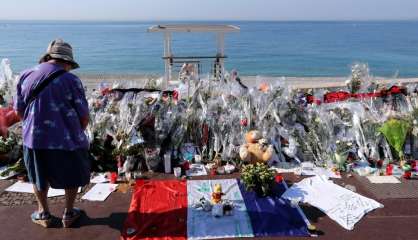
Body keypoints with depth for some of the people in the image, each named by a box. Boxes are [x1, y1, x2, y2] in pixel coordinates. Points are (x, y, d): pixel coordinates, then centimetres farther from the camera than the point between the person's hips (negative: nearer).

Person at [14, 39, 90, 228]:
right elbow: (84, 116, -9)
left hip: (34, 139, 4)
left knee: (39, 176, 24)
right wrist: (77, 133, 10)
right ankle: (68, 214, 30)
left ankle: (43, 214, 36)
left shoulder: (26, 76, 1)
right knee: (72, 176, 19)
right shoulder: (70, 80, -11)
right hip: (66, 140, -3)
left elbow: (19, 110, 9)